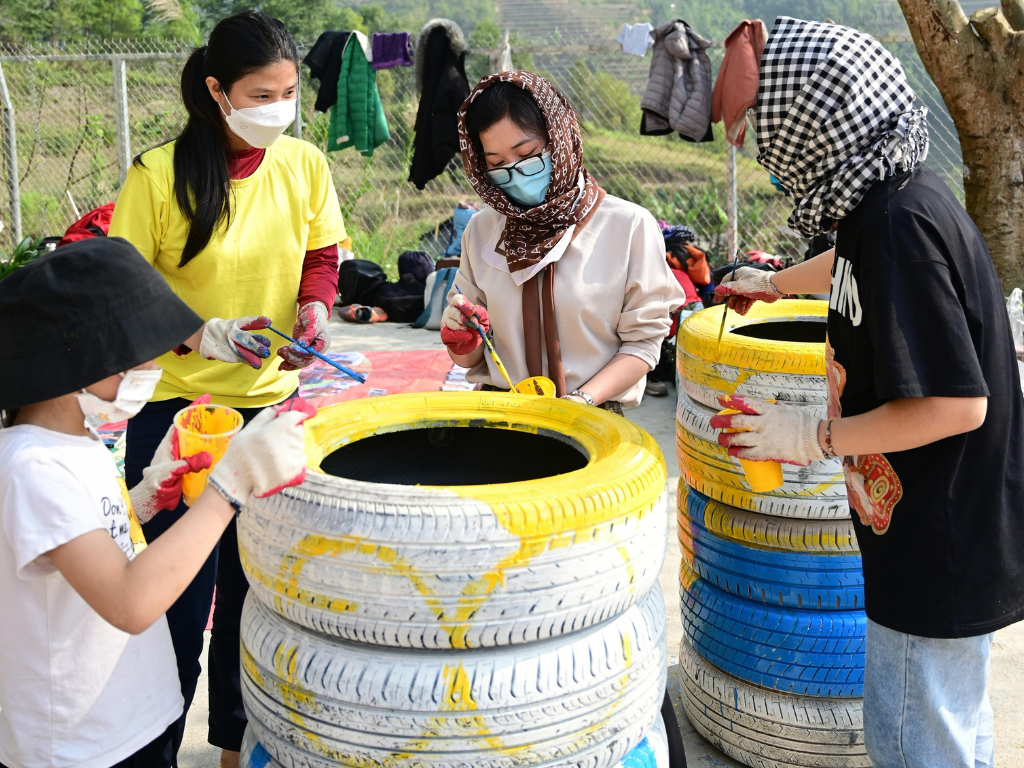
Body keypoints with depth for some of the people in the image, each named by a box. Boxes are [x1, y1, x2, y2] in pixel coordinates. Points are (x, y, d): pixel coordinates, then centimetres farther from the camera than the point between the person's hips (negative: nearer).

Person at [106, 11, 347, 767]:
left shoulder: (305, 164, -2)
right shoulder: (159, 174, -14)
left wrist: (315, 306, -8)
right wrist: (205, 336, -20)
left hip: (273, 399, 4)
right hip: (178, 405, -4)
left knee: (256, 584, 16)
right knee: (178, 594, 5)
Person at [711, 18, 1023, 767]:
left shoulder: (900, 224, -26)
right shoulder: (900, 195, 3)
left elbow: (957, 404, -27)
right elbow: (851, 264, 29)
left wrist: (814, 436, -18)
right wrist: (774, 282, 46)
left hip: (942, 537, -9)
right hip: (944, 527, 9)